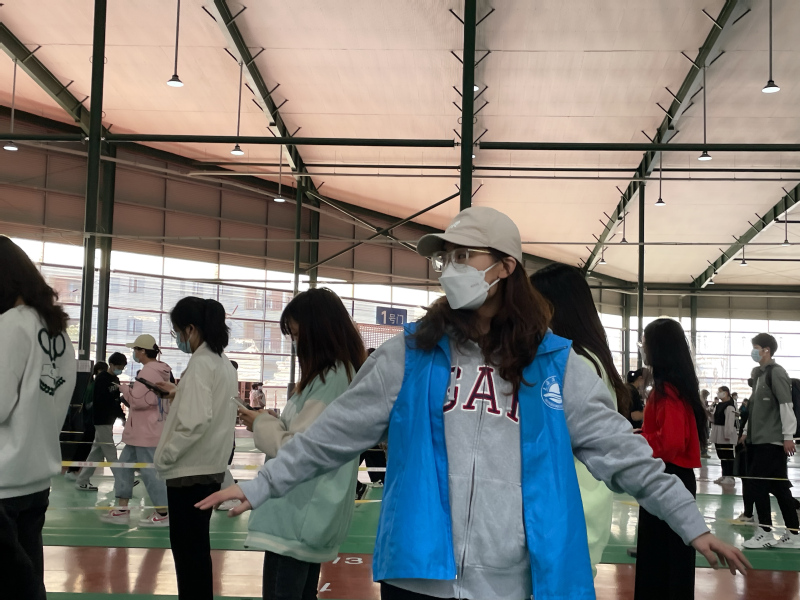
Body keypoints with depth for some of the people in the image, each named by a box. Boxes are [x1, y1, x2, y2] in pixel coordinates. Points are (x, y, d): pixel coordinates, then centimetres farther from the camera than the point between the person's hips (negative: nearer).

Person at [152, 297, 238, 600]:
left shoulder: (200, 363, -17)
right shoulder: (224, 363, 10)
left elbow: (196, 421, -25)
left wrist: (165, 454, -16)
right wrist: (178, 393, 14)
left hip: (190, 469, -9)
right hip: (211, 466, 9)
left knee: (187, 547, 0)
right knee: (196, 545, 18)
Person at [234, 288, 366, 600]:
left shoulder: (329, 378, -18)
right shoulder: (346, 372, 12)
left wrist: (262, 424, -5)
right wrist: (276, 421, 7)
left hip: (296, 519, -10)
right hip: (311, 516, 10)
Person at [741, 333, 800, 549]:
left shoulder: (776, 373, -11)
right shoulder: (760, 374, 16)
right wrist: (747, 431, 21)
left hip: (772, 440, -8)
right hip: (760, 439, 8)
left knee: (759, 483, -7)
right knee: (779, 486, 9)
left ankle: (765, 532, 0)